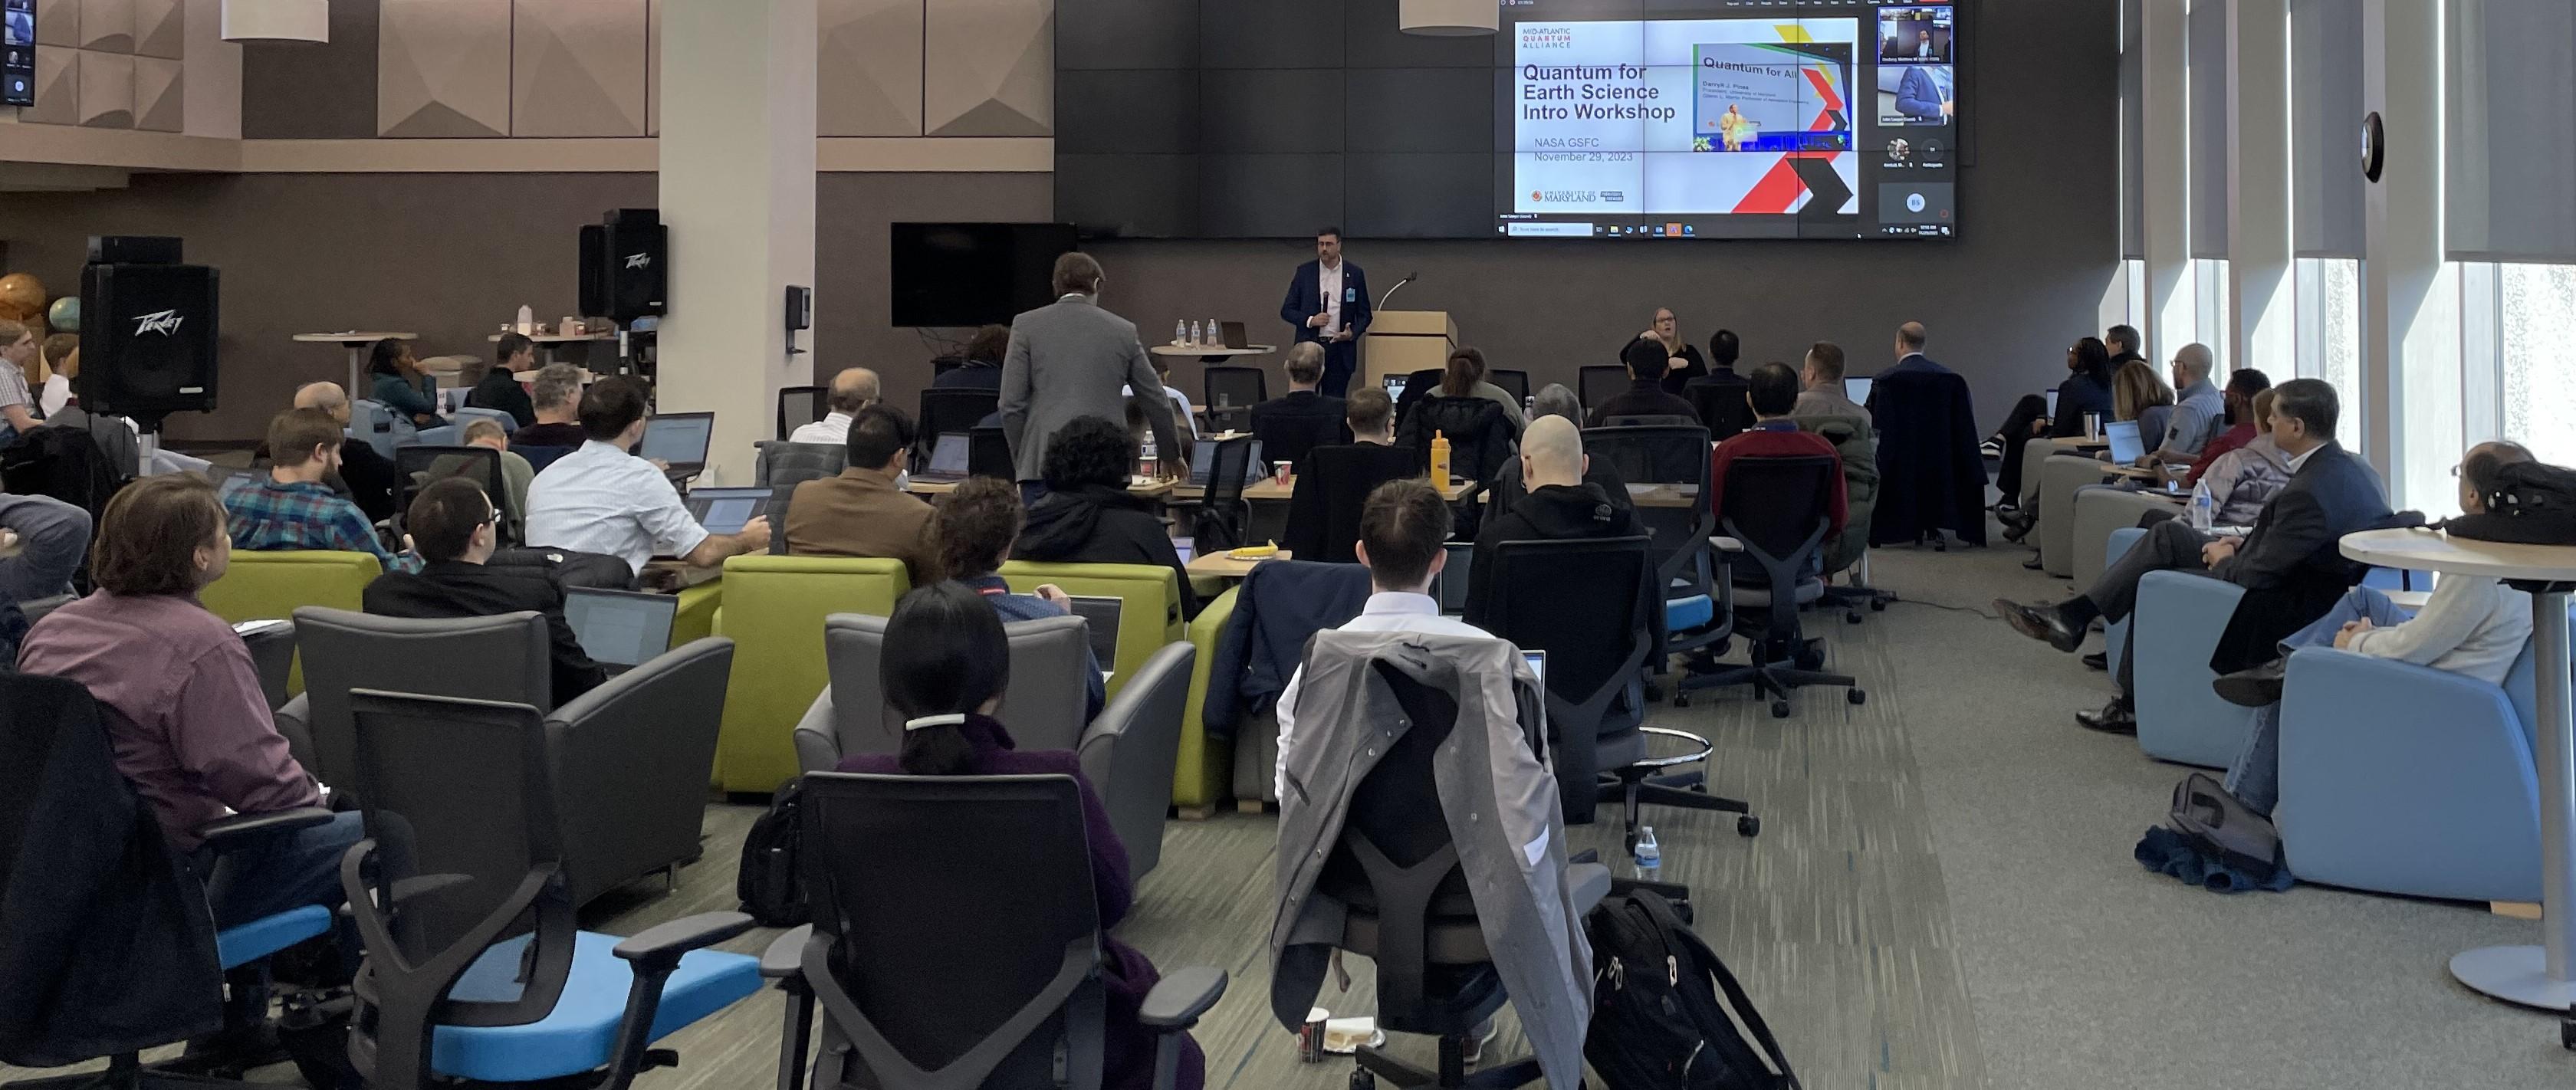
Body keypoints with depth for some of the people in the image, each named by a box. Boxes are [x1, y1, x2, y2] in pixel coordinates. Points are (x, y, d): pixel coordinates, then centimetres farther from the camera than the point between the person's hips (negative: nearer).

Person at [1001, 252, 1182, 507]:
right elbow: (1156, 403, 18)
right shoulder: (1123, 331, 11)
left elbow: (1011, 404, 1)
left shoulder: (1026, 326, 6)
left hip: (1044, 464, -1)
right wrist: (1171, 456, 32)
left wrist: (1021, 461, 12)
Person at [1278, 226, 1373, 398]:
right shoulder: (1304, 272, 4)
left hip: (1340, 348, 0)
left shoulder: (1355, 274, 4)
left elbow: (1365, 314, 9)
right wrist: (1310, 320, -11)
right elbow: (1286, 310, 6)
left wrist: (1352, 333, -10)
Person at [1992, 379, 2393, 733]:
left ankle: (2135, 706, 19)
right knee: (2167, 535, 8)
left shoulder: (2311, 490, -30)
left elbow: (2254, 574, -26)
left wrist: (2223, 557, -4)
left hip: (2287, 604, -10)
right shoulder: (2349, 465, 2)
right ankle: (2073, 616, 8)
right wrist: (2241, 544, 3)